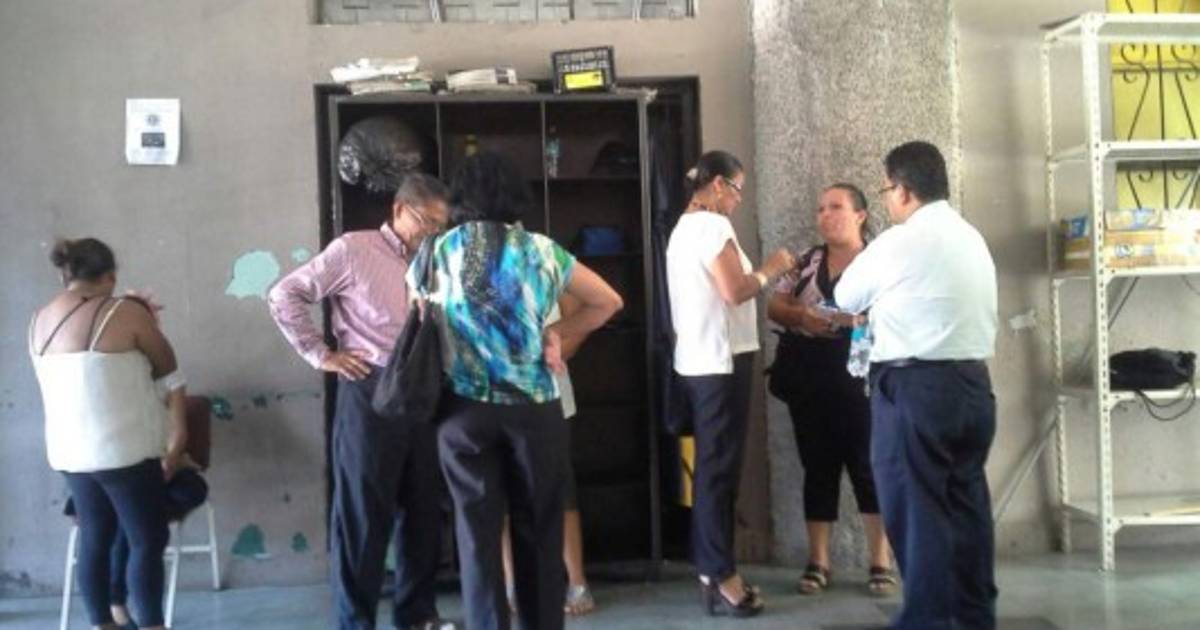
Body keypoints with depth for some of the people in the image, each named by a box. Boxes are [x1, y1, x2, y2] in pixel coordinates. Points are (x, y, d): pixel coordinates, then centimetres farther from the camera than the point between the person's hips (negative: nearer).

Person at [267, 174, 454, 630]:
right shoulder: (352, 249, -4)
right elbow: (284, 295, -5)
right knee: (363, 512, 3)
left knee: (423, 509, 13)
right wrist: (321, 355, -6)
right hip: (370, 393, -6)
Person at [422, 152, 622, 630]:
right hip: (534, 407, 0)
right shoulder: (541, 250, 3)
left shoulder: (436, 253, 3)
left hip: (465, 409, 0)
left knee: (478, 530, 6)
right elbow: (609, 302, 11)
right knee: (539, 529, 11)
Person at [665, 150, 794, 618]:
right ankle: (720, 577, 1)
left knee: (710, 466, 14)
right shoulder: (712, 225, -13)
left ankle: (711, 569, 21)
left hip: (699, 359, 10)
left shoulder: (684, 227, 18)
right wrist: (770, 269, -5)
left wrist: (762, 275, 15)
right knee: (720, 468, -5)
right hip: (720, 360, -10)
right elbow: (735, 291, -20)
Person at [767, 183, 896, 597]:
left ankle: (881, 562, 10)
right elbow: (774, 307, 10)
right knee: (818, 467, 8)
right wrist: (801, 316, -10)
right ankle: (817, 561, 15)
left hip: (859, 377, -3)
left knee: (869, 466, -1)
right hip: (807, 379, 4)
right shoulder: (805, 261, 13)